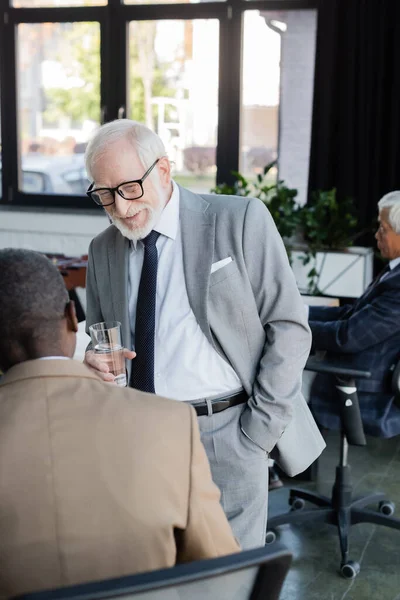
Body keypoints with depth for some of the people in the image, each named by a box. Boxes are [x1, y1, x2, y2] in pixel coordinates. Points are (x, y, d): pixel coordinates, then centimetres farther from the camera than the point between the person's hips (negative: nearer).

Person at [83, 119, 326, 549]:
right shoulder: (102, 250, 9)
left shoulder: (242, 221, -6)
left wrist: (258, 430, -10)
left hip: (227, 434, -3)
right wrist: (96, 360, -6)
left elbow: (289, 328, -6)